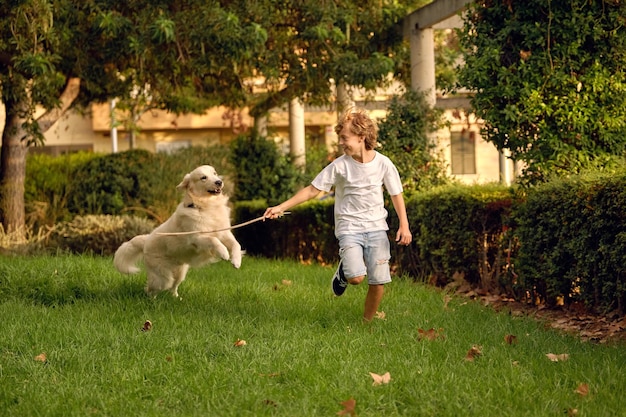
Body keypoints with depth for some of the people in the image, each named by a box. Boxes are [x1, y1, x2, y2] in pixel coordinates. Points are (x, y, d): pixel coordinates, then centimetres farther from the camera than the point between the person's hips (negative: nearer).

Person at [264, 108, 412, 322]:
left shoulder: (383, 163, -2)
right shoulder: (339, 166, -5)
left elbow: (396, 194, 8)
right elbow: (312, 190, -1)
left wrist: (404, 225, -1)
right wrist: (281, 207, -6)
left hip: (377, 227, 1)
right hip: (349, 226, -1)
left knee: (378, 281, -5)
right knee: (355, 277, -22)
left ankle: (367, 322, 19)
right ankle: (343, 270, 15)